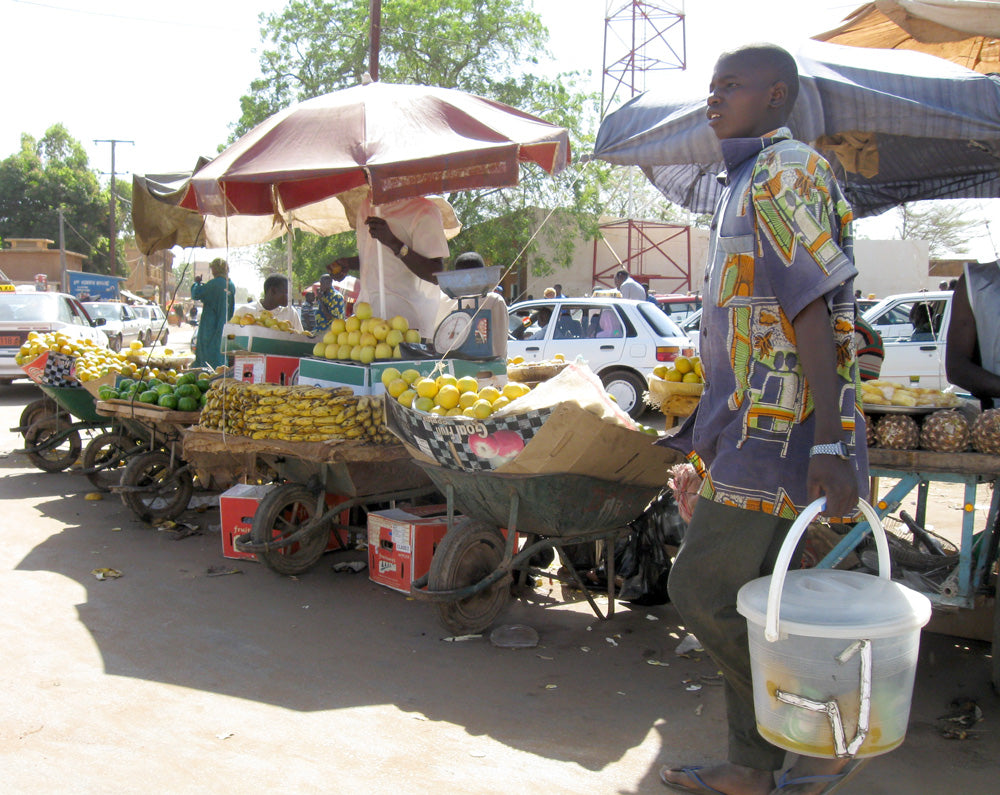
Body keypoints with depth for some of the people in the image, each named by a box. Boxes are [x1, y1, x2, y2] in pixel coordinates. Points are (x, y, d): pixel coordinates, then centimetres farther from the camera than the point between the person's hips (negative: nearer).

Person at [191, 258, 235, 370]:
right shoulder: (231, 285, 7)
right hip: (224, 326, 7)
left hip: (210, 325, -7)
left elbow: (195, 294, -14)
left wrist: (196, 282, 5)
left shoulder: (214, 283, -16)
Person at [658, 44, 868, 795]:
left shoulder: (785, 175, -11)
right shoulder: (750, 183, 20)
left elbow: (814, 316, -20)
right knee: (741, 599, 12)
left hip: (777, 431, -10)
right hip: (753, 426, 10)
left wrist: (828, 444, -24)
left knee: (703, 589, -6)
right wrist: (717, 423, 25)